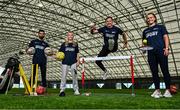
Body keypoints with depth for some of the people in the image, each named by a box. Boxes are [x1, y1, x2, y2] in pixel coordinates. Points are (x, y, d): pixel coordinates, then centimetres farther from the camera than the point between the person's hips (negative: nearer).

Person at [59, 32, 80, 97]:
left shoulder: (75, 44, 12)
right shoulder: (64, 44, 10)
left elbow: (77, 53, 12)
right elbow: (60, 52, 10)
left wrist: (78, 61, 4)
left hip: (73, 62, 1)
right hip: (65, 62, 0)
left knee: (74, 76, 1)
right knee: (63, 76, -1)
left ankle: (76, 90, 9)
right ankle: (62, 90, 7)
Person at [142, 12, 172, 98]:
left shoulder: (160, 27, 15)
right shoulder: (145, 31, 24)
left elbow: (165, 37, 6)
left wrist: (166, 48, -8)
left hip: (161, 51, -3)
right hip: (151, 53, 3)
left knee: (165, 70, -6)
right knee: (154, 72, 1)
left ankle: (167, 90, -3)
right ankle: (157, 90, 5)